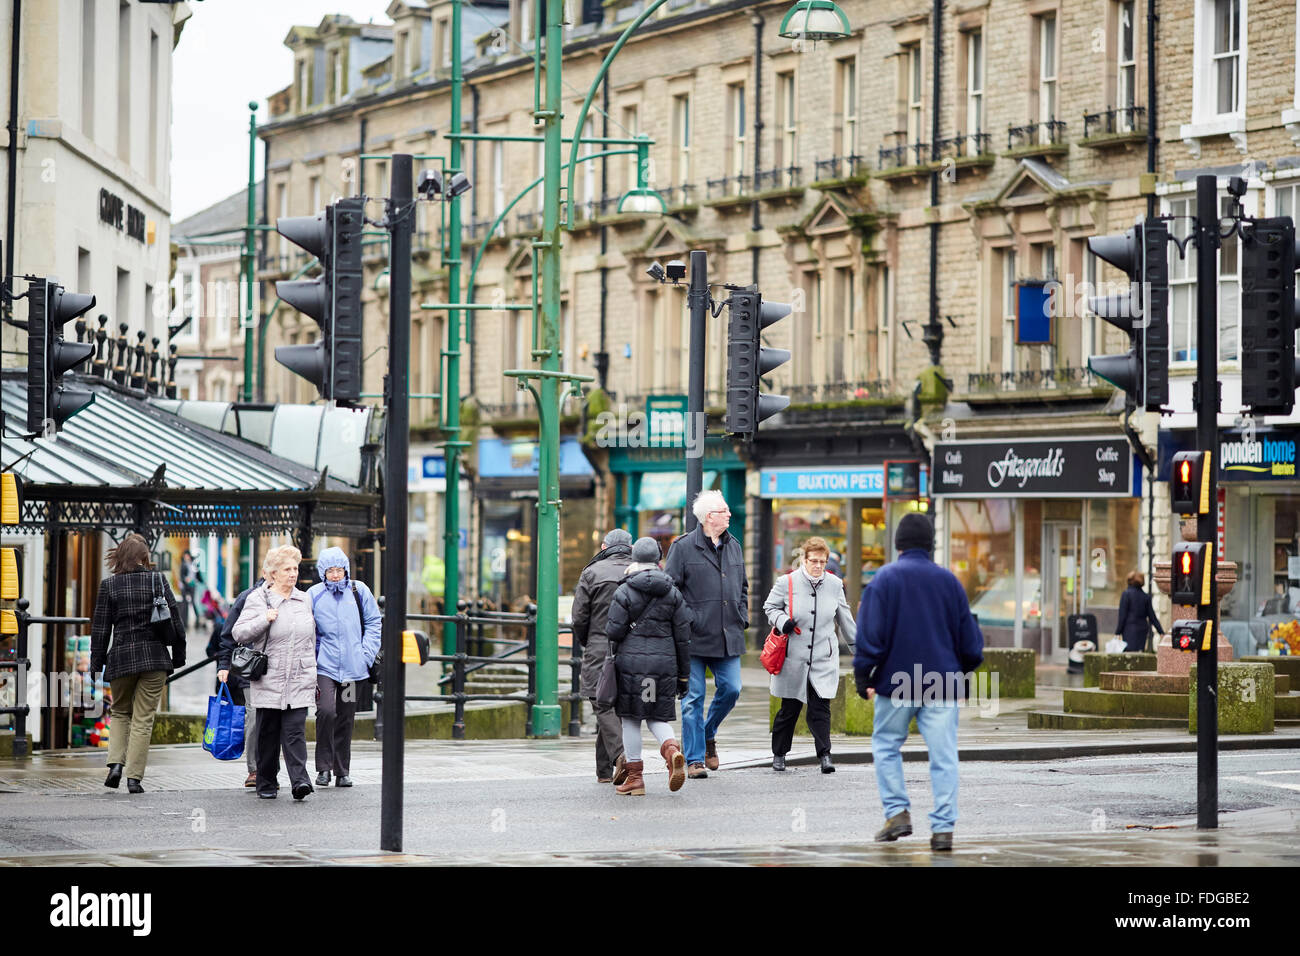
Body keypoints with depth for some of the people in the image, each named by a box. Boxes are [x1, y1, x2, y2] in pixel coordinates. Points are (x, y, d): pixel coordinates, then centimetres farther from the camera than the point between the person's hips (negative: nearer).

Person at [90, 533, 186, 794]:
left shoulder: (109, 585, 0)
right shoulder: (158, 580, 0)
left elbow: (100, 628, 1)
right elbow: (175, 620, 0)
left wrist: (96, 663, 8)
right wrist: (178, 656, 9)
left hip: (121, 658, 0)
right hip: (154, 656, 0)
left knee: (120, 712, 20)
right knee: (143, 718, 4)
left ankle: (116, 762, 1)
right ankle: (134, 777, -1)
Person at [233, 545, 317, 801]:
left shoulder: (304, 600, 14)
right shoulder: (258, 600, -1)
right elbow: (239, 634, -6)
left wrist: (312, 672, 23)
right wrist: (264, 619, -19)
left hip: (300, 682, 2)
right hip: (268, 681, -2)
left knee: (295, 731, -7)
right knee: (268, 733, 4)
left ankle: (299, 780, -16)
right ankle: (266, 783, 14)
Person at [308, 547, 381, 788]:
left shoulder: (359, 592, 4)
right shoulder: (313, 596, -1)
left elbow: (374, 623, 12)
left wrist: (366, 653, 1)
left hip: (352, 667, 2)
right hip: (324, 666, -2)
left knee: (346, 718, 8)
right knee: (326, 711, -19)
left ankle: (342, 771, 19)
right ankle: (324, 767, -8)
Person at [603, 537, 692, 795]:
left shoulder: (625, 592, -5)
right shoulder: (673, 593, 6)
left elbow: (614, 632, -9)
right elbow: (683, 636, 7)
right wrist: (684, 674, 13)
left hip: (631, 660, -3)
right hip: (664, 661, 3)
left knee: (631, 718, 6)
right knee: (657, 716, 13)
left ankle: (635, 776, 7)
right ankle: (671, 748, -18)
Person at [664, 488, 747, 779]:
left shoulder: (733, 546, 14)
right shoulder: (683, 547, -5)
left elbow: (742, 586, 25)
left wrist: (742, 617, 12)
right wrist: (686, 620, -12)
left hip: (728, 636, 5)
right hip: (695, 637, -5)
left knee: (731, 689, -1)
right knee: (694, 698, -2)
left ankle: (709, 734, 27)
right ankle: (695, 759, 4)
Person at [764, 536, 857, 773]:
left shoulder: (835, 585, 5)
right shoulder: (787, 583, -4)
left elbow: (844, 619, 18)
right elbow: (770, 606, 9)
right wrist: (782, 621, -11)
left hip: (824, 659, 1)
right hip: (793, 657, -1)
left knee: (820, 708, -9)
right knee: (789, 709, 7)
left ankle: (825, 755, -8)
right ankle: (779, 754, 22)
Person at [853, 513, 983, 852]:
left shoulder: (884, 579, -3)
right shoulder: (949, 580, 7)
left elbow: (870, 633, -8)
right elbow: (968, 634, 12)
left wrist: (863, 675, -1)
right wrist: (962, 669, 27)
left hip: (896, 682, -2)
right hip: (943, 683, 2)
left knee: (886, 745, 14)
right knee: (943, 755, 1)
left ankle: (897, 812, 4)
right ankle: (943, 827, -5)